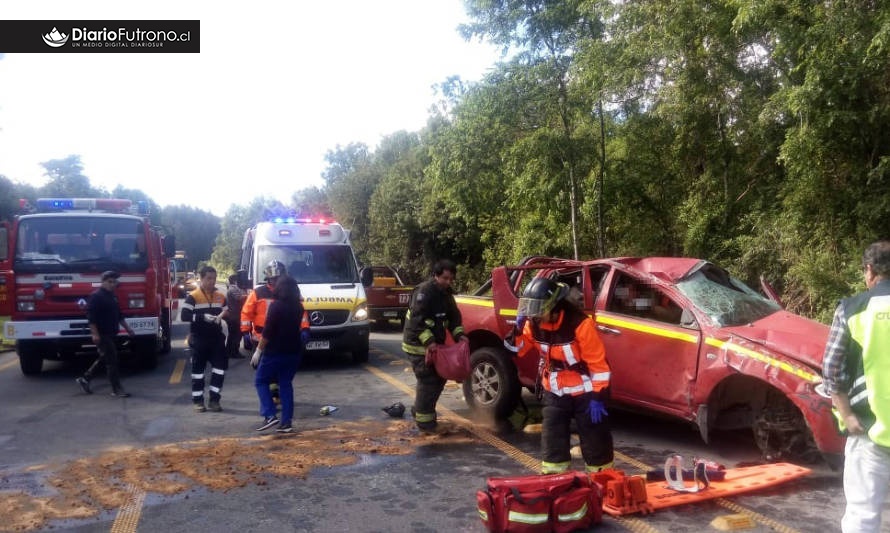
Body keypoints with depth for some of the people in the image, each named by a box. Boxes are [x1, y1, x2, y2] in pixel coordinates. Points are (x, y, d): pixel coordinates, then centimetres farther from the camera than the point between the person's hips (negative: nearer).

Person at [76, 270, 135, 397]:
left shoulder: (113, 296, 14)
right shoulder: (96, 296, -13)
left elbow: (118, 315, 22)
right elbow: (91, 316, -18)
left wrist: (127, 328, 19)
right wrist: (95, 334, -22)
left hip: (111, 334, 9)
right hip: (102, 335, -9)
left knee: (103, 358, 18)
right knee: (112, 361, -8)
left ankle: (84, 379, 32)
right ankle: (116, 389, -4)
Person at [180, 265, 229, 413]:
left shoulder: (220, 296, 10)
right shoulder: (193, 296, -5)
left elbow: (228, 314, 15)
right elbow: (184, 316, -14)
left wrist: (224, 313, -10)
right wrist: (203, 317, -25)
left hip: (216, 338, 4)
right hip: (199, 339, -4)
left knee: (220, 367, 1)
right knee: (198, 369, 4)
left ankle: (214, 400, 11)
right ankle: (198, 401, 14)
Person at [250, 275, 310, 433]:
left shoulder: (276, 305, -13)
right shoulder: (298, 307, 7)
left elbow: (267, 331, -14)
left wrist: (258, 350, -9)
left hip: (275, 351, -6)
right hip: (294, 351, 6)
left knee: (261, 381, 9)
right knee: (286, 384, 12)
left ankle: (270, 415, -3)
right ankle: (287, 421, 7)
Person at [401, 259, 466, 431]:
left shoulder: (446, 293, 10)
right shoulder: (424, 291, -19)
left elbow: (454, 316, 12)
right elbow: (416, 319, -25)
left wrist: (459, 335, -5)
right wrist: (428, 341, -32)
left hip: (434, 343, 9)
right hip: (418, 344, -9)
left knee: (439, 378, 14)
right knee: (428, 380, -10)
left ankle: (419, 409, 29)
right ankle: (424, 420, 0)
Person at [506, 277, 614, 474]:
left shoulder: (579, 323, -25)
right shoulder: (534, 323, -7)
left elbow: (598, 363, -19)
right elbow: (520, 350, 5)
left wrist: (597, 397, -17)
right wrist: (519, 329, -14)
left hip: (584, 392, -5)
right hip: (554, 393, 5)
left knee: (595, 441, 5)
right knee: (552, 439, 10)